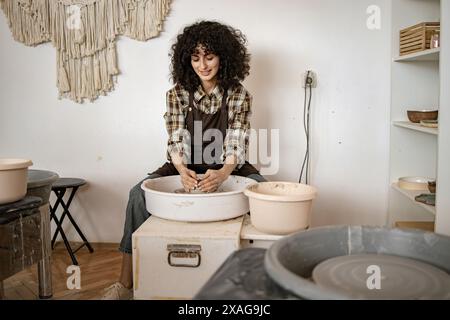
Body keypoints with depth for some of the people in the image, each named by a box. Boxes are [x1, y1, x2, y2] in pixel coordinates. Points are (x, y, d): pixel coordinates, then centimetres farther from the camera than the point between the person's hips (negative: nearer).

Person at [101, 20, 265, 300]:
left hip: (226, 168, 0)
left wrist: (223, 173, -37)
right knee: (138, 193, -24)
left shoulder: (239, 96, -5)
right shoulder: (178, 94, -2)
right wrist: (183, 170, -34)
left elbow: (236, 146, -13)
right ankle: (126, 283, -16)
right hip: (186, 167, 1)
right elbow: (177, 141, -11)